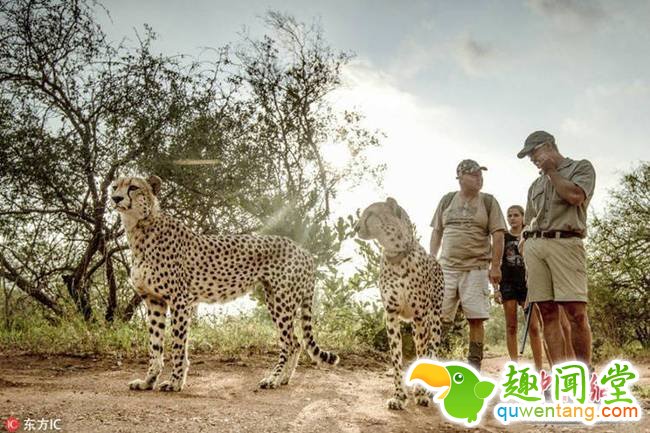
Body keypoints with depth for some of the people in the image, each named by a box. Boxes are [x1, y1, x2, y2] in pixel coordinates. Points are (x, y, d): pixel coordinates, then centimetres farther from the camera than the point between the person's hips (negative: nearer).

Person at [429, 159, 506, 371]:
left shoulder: (488, 202, 4)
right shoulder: (447, 200, 11)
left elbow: (498, 235, 0)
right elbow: (437, 232, 15)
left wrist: (495, 266, -8)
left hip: (476, 268, -2)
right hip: (446, 268, 2)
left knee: (476, 318, -3)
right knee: (439, 317, -1)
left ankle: (474, 365, 6)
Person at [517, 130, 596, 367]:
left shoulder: (581, 167, 13)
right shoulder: (536, 184, 28)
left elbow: (575, 196, -7)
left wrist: (551, 171, 4)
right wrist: (524, 242, 15)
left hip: (565, 242, -5)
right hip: (534, 246, 5)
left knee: (576, 312, -13)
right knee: (548, 313, -2)